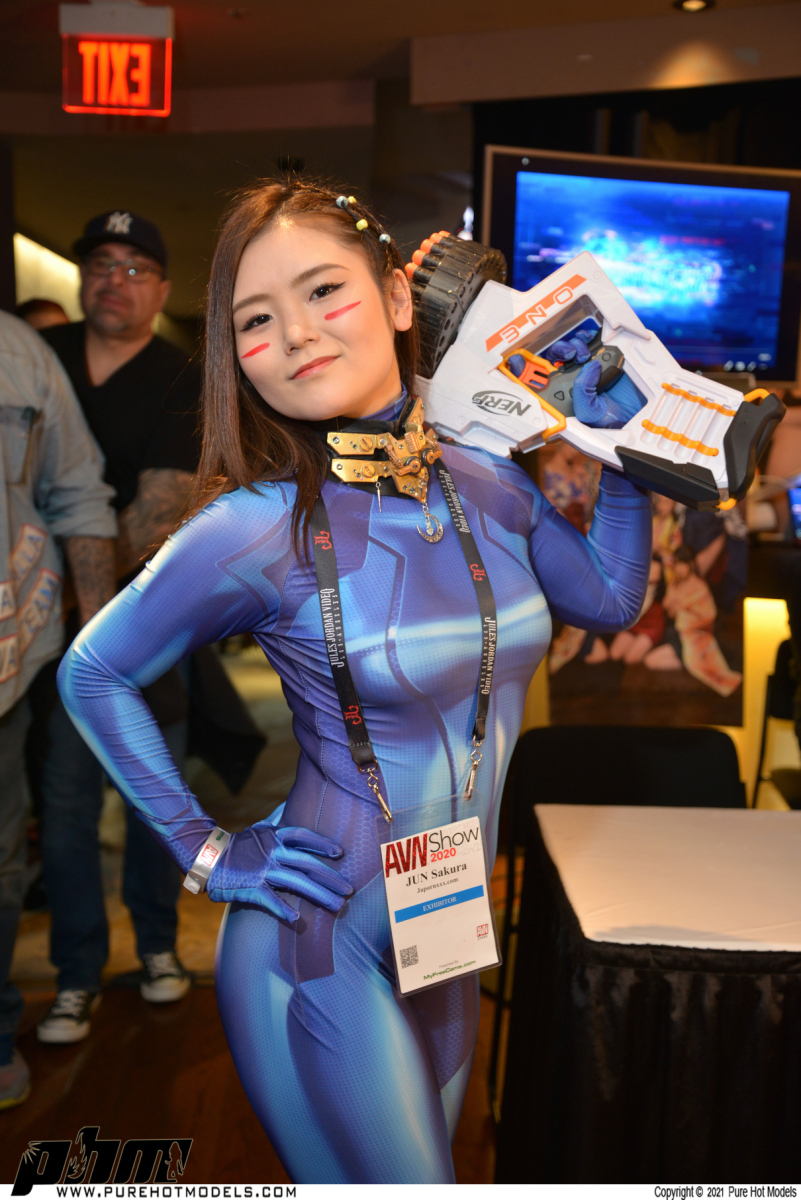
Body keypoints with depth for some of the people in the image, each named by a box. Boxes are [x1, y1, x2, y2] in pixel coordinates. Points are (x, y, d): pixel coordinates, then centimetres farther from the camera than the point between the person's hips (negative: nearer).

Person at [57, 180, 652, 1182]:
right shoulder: (258, 527, -21)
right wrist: (207, 852, -9)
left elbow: (610, 596, 11)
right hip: (323, 945, -6)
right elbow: (92, 673, -7)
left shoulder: (487, 481, -6)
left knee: (428, 1162, 26)